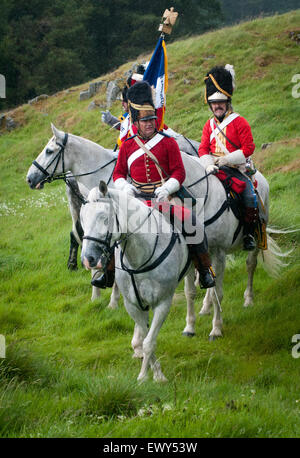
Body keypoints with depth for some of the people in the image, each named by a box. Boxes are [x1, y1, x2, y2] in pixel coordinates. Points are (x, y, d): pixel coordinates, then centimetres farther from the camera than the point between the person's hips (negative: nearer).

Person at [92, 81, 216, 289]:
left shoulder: (168, 142, 1)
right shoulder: (128, 145, 8)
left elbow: (179, 172, -1)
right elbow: (118, 173, 13)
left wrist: (166, 188, -18)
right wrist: (125, 187, -9)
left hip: (164, 196, -2)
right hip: (137, 198, 2)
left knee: (190, 220, -24)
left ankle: (205, 270, -9)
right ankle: (109, 273, -1)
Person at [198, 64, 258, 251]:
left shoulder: (239, 122, -1)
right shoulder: (209, 125, 13)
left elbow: (248, 148, -7)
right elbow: (203, 149, 10)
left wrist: (227, 159, -16)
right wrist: (208, 164, -12)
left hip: (237, 169, -4)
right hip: (215, 170, 4)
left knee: (250, 197, -23)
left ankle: (249, 233, -9)